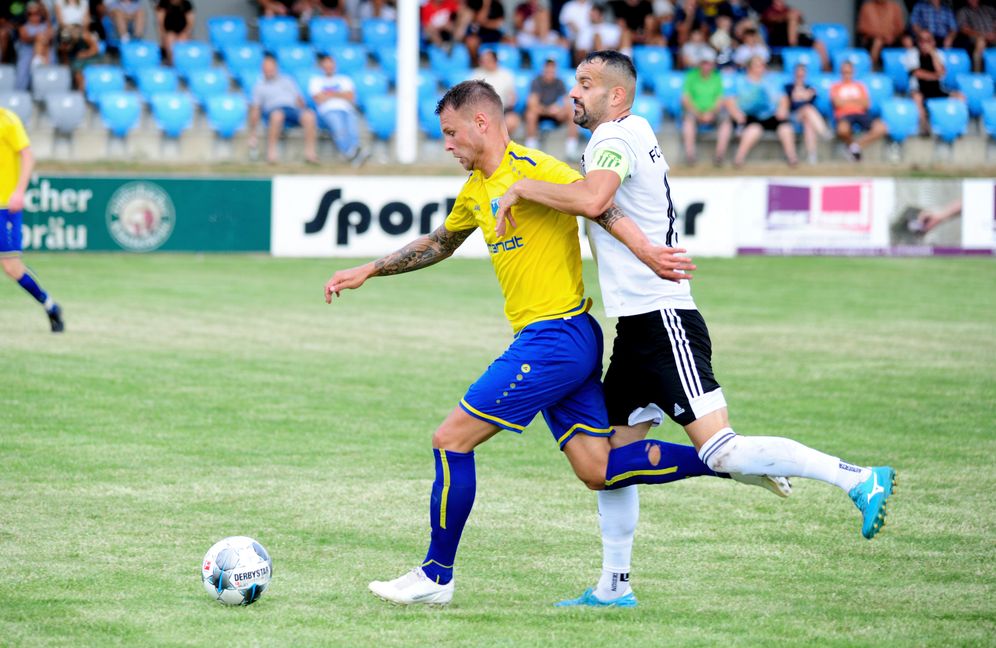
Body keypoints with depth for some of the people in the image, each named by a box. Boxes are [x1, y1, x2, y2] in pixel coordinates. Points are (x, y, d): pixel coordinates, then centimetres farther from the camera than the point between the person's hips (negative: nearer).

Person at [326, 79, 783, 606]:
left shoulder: (528, 168, -11)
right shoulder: (477, 190, 19)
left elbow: (596, 202, -22)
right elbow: (437, 244, 35)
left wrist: (646, 253, -33)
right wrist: (368, 271, 33)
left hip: (553, 337, -9)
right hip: (549, 341, 9)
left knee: (451, 441, -5)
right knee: (598, 470, 3)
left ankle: (436, 576, 3)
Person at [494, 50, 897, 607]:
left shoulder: (615, 137, -11)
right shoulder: (632, 134, 19)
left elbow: (592, 199, -31)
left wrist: (523, 189, -19)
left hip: (664, 324, -11)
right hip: (640, 329, 11)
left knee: (720, 451, -18)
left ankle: (859, 480, -17)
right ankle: (614, 587, 18)